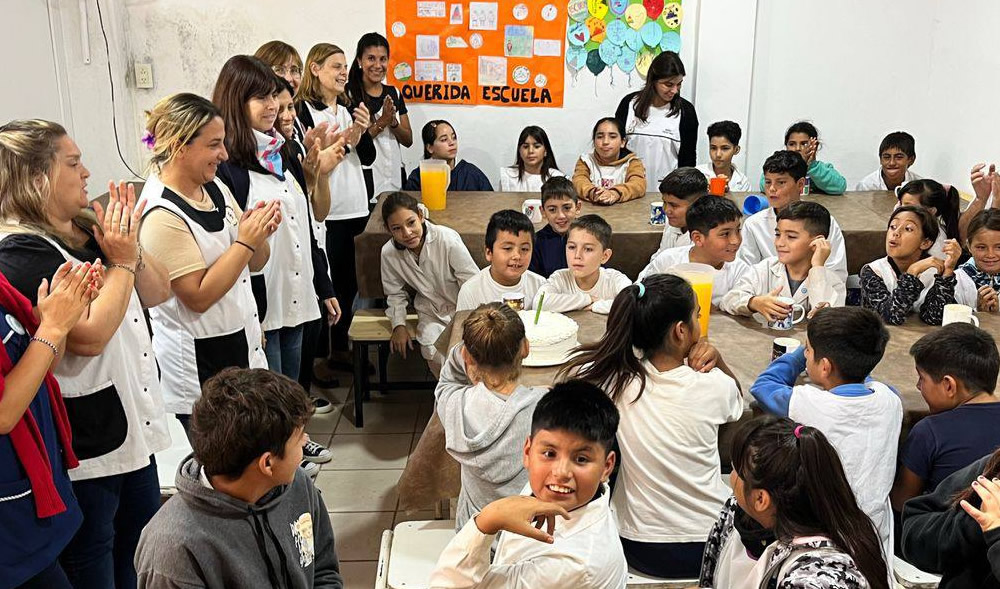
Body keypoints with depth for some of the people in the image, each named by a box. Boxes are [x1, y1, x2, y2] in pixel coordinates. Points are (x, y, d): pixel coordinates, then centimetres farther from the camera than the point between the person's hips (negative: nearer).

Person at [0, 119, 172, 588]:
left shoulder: (88, 230, 6)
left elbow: (158, 293, 11)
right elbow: (89, 336, -26)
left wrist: (131, 248, -6)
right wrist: (121, 262, -16)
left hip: (133, 426, 9)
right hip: (85, 446, -8)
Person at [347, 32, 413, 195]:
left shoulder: (393, 93, 10)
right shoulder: (349, 94, -6)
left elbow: (408, 140, 9)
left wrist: (393, 122, -9)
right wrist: (382, 122, -16)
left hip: (395, 175, 5)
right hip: (366, 175, -5)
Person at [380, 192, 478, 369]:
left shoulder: (448, 239, -23)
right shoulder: (388, 253, -11)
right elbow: (395, 293, 7)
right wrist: (399, 325, -5)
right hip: (430, 314, 3)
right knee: (434, 354, -18)